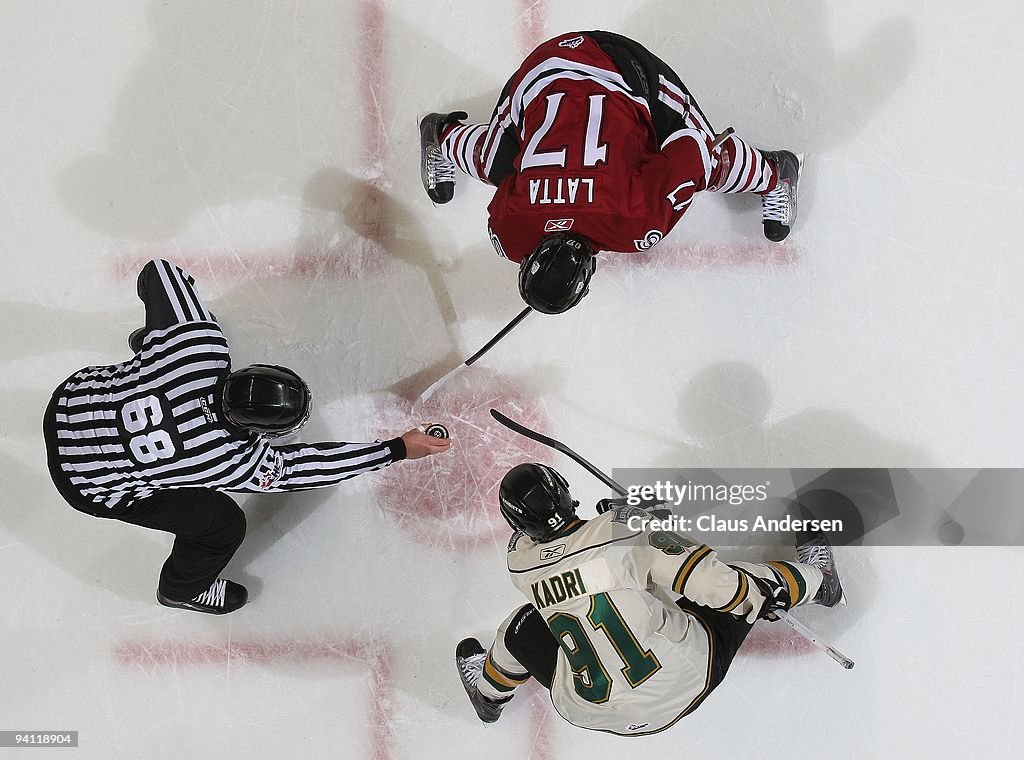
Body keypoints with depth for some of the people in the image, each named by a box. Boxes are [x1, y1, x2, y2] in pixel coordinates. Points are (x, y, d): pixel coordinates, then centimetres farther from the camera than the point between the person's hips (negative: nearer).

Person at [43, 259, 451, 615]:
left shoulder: (201, 339, -28)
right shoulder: (235, 463, -34)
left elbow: (159, 270, -14)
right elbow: (303, 464, -22)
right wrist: (399, 448, -20)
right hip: (90, 485, -5)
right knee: (223, 523, 5)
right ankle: (182, 589, 36)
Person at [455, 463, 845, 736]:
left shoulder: (521, 562, -8)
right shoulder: (627, 528, -19)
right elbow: (705, 577, -21)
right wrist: (758, 595, -3)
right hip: (690, 679, -2)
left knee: (525, 626, 26)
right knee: (736, 586, 19)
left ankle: (488, 693, 54)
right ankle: (813, 579, 44)